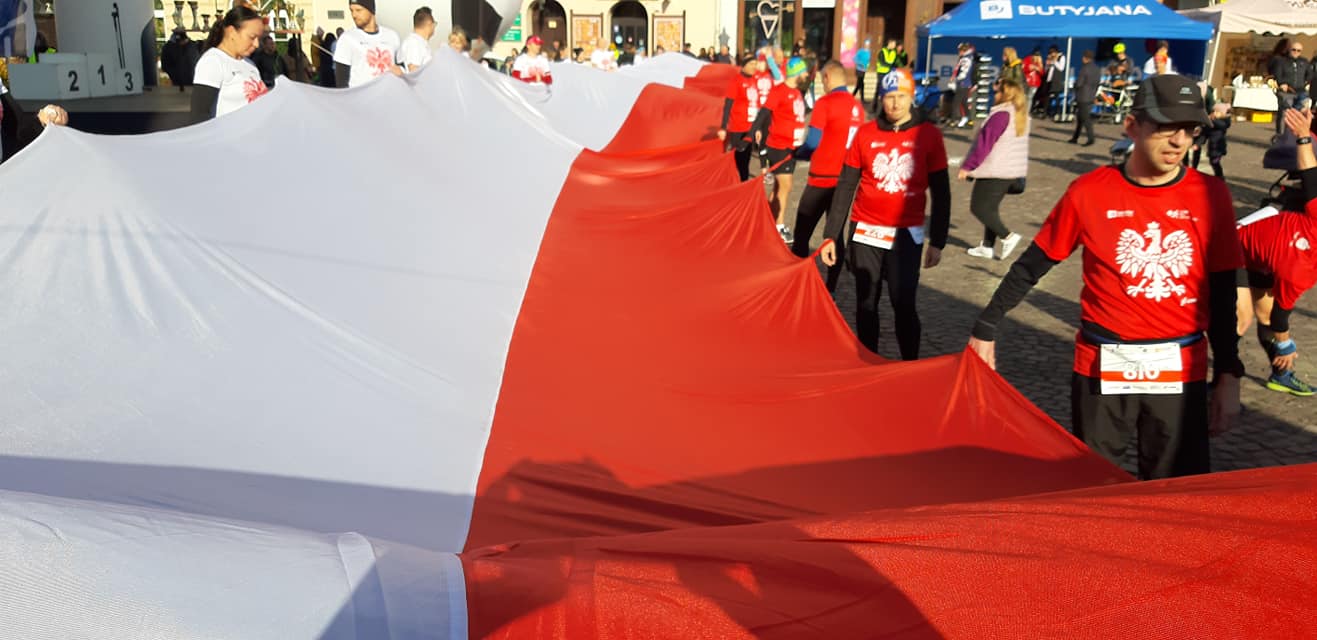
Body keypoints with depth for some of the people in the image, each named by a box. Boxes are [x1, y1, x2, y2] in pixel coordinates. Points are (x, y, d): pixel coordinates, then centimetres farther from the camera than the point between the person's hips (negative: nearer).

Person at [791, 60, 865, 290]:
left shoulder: (825, 103, -13)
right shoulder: (857, 106, 6)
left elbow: (812, 143, -16)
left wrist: (798, 152, 3)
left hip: (821, 179, -6)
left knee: (802, 234, 2)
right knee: (836, 235, 13)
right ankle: (831, 287, 16)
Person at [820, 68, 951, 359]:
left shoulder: (929, 135, -2)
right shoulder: (865, 133, 1)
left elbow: (941, 193, 2)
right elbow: (845, 187, 4)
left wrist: (937, 243, -1)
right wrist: (830, 235, 1)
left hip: (906, 234, -2)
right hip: (865, 233, 2)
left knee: (903, 304, -6)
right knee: (866, 303, 9)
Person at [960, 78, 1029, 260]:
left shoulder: (1001, 115, -18)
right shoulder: (1022, 115, 11)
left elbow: (984, 142, -19)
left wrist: (967, 166, -15)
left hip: (995, 170, -9)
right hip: (1014, 170, 9)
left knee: (978, 207, -2)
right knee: (990, 207, 16)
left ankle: (1007, 236, -8)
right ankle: (988, 246, 17)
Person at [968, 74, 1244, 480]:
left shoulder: (1210, 196, -2)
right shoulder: (1089, 192, -6)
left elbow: (1221, 294, 4)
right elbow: (1032, 266, 3)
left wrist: (1228, 376, 3)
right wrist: (986, 329, 5)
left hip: (1181, 371, 1)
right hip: (1102, 368, -1)